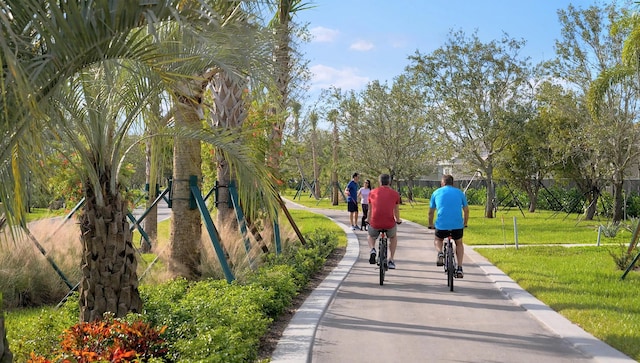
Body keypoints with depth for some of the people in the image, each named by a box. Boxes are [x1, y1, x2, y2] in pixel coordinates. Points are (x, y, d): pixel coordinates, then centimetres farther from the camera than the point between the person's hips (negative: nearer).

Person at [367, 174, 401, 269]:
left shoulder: (372, 192, 11)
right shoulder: (395, 194, 8)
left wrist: (368, 221, 43)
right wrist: (398, 220, 44)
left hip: (375, 224, 0)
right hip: (390, 224, 0)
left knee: (370, 236, 34)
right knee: (393, 237, 34)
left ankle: (372, 250, 4)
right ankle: (391, 260, 25)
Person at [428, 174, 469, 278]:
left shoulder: (436, 193, 13)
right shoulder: (459, 192, 15)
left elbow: (431, 212, 18)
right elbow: (466, 210, 19)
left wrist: (431, 225, 33)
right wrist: (465, 223, 35)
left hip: (441, 225, -1)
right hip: (458, 225, 1)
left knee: (437, 240, 29)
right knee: (459, 244, 28)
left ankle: (440, 254, -3)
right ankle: (459, 269, 17)